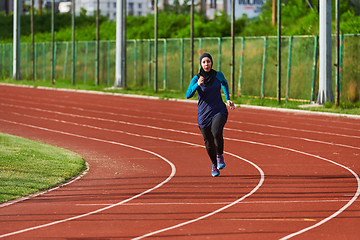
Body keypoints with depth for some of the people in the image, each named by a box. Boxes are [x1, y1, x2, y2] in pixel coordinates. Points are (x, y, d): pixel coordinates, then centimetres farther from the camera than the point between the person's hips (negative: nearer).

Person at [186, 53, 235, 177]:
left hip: (219, 111, -1)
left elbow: (224, 83, 21)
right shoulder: (196, 79, -7)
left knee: (217, 132, -29)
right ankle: (214, 164, 35)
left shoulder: (218, 75, -2)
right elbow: (188, 95, -20)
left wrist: (228, 99, 16)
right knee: (209, 143, 8)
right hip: (203, 114, 1)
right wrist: (197, 85, -35)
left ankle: (220, 156, -3)